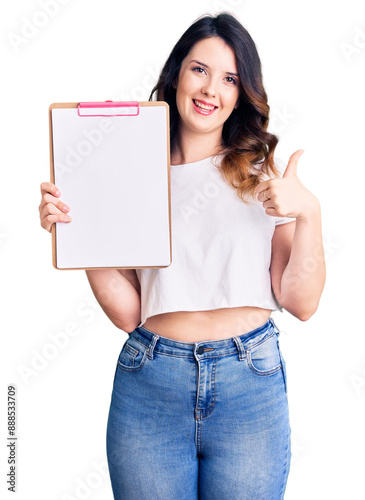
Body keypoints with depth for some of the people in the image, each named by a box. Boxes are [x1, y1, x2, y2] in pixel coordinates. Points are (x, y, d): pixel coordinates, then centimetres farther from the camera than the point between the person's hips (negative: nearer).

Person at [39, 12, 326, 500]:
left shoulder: (266, 173, 2)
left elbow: (302, 304, -2)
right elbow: (128, 312, -1)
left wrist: (309, 211, -13)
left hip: (250, 385, 0)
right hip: (149, 385, 1)